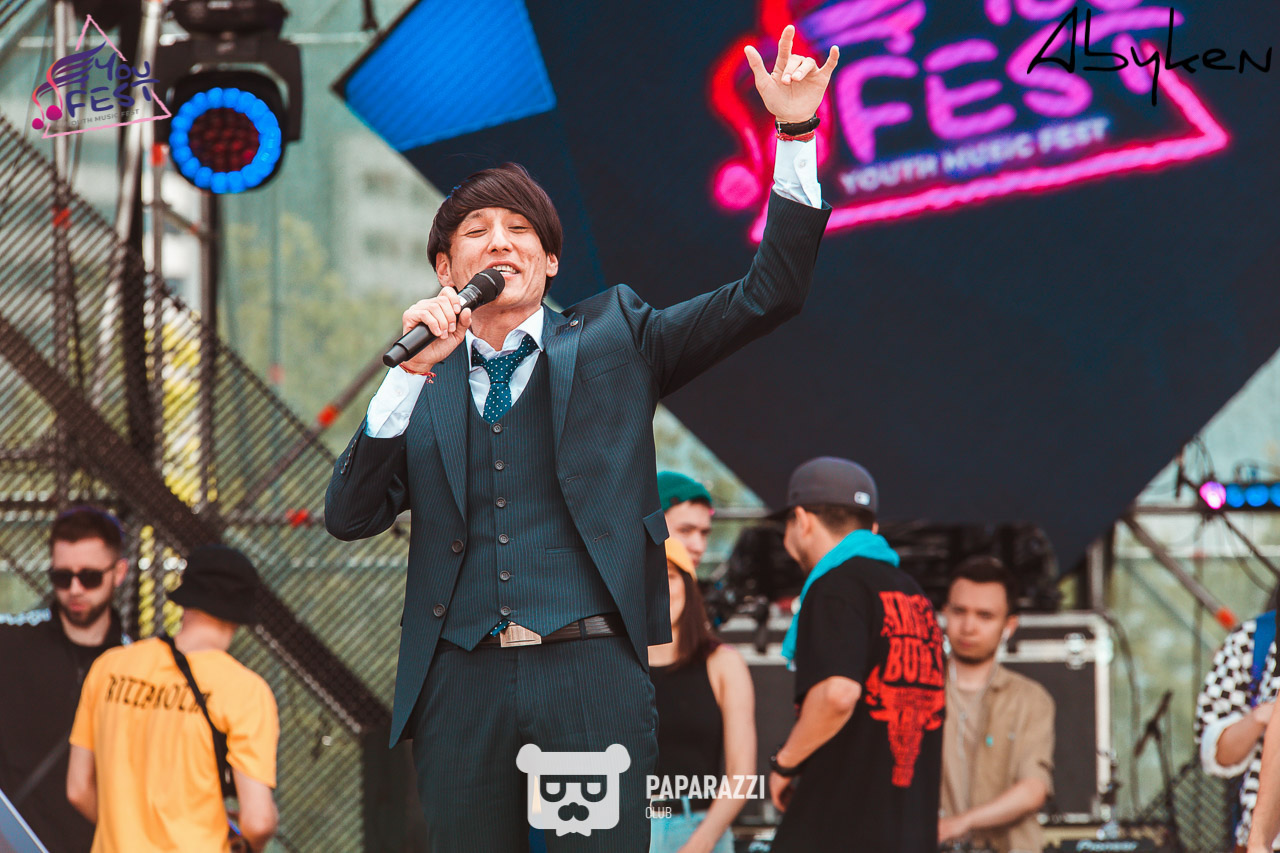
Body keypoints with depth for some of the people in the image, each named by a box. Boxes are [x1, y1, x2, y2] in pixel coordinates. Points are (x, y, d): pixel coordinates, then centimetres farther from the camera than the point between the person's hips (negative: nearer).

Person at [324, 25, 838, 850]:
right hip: (462, 683, 2)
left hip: (591, 675, -2)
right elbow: (350, 516, 4)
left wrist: (795, 135, -4)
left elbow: (768, 296, 6)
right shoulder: (424, 385, 15)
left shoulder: (609, 339, 12)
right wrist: (412, 372, -6)